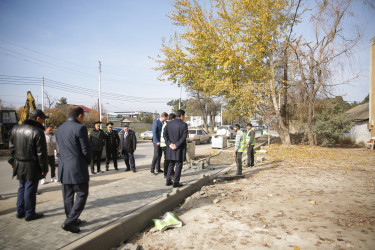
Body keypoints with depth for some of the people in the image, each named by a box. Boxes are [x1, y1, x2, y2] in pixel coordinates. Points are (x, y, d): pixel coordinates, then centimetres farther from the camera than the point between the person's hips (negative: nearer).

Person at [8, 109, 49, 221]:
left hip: (19, 164, 7)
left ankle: (20, 211, 29)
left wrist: (12, 160, 23)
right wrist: (44, 168, -10)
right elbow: (41, 153, -17)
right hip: (32, 166, -7)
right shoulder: (38, 132, -19)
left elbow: (11, 147, 14)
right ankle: (29, 214, 14)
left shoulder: (16, 129, 6)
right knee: (30, 189, 3)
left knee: (22, 188, 20)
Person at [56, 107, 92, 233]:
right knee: (82, 195, 4)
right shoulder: (80, 128, -15)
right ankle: (69, 222, 0)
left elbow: (61, 148, 15)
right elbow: (86, 150, -14)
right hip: (78, 168, -8)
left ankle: (72, 220, 28)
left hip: (63, 168, 8)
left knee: (68, 196, 16)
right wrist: (87, 162, 4)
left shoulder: (59, 129, 10)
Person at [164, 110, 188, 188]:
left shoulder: (169, 123, 5)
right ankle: (176, 182, 8)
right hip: (180, 149, -5)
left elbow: (165, 134, -1)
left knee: (171, 164, 17)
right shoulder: (184, 125, -10)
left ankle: (168, 181, 20)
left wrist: (169, 144, -5)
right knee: (178, 165, 4)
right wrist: (177, 145, -13)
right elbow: (184, 137, -17)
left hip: (171, 147, 5)